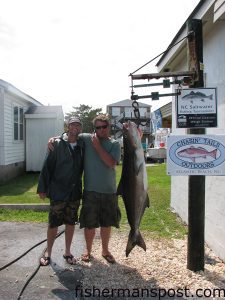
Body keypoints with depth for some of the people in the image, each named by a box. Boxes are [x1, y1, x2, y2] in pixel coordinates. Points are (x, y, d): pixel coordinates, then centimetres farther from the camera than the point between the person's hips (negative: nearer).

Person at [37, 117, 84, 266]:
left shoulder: (82, 146, 4)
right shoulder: (57, 144, -7)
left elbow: (84, 166, 11)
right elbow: (47, 167, -7)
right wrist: (42, 188, -8)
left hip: (75, 192, 4)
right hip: (58, 192, -3)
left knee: (71, 223, 13)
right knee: (54, 224, 5)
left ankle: (67, 252, 29)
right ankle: (48, 253, 24)